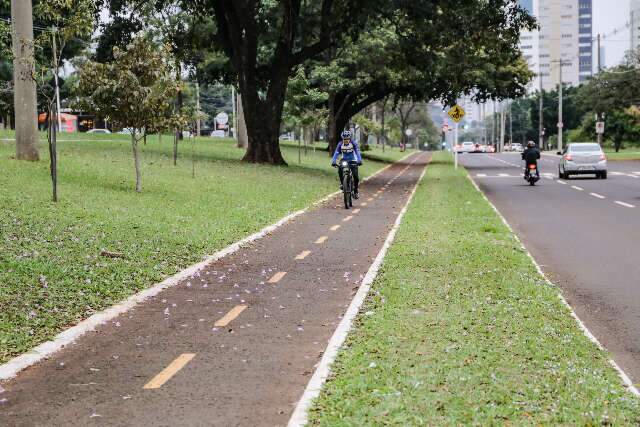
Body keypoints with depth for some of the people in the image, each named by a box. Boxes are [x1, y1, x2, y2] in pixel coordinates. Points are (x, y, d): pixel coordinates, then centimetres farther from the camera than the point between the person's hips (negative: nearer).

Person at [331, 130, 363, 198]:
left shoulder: (354, 143, -19)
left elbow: (357, 152, -29)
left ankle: (356, 191, 3)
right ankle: (342, 183, -6)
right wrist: (333, 161, -37)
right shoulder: (340, 144, -13)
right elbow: (336, 153, -21)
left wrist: (359, 160, -46)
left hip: (353, 161, -2)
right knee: (340, 170, -29)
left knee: (355, 176, -15)